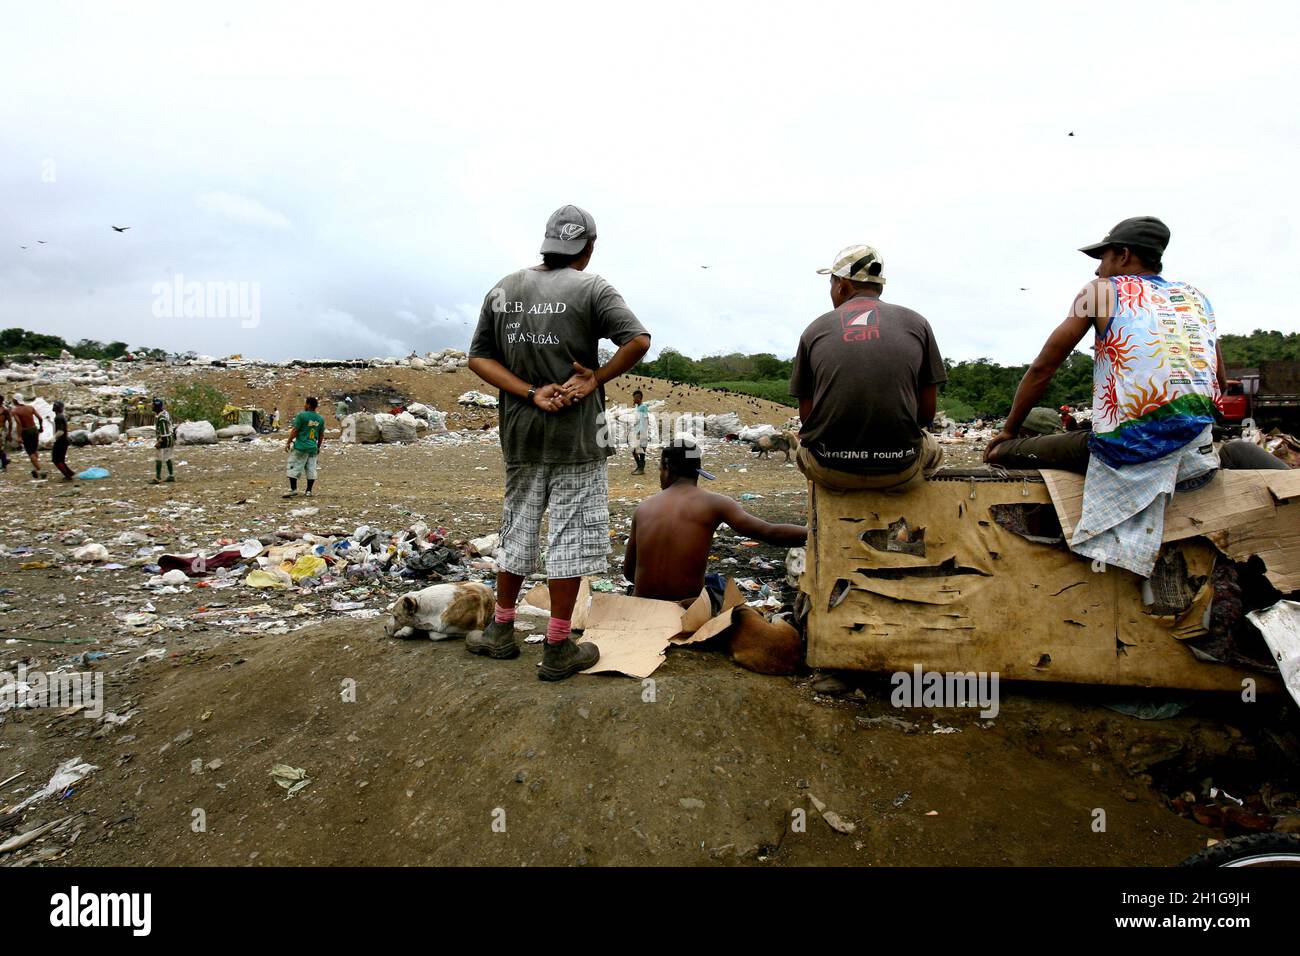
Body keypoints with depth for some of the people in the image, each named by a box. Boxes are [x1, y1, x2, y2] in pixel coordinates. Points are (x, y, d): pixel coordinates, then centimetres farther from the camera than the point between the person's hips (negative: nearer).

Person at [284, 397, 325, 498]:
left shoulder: (301, 415, -9)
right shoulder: (320, 419, 8)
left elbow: (294, 430, -9)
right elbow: (321, 435, 14)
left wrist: (288, 442, -1)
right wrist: (319, 447, 24)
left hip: (301, 447, -5)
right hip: (313, 448, 5)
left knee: (294, 467, 2)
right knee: (311, 470, 8)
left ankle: (293, 489, -3)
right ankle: (309, 491, 9)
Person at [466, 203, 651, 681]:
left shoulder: (502, 290, 7)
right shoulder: (590, 288, -7)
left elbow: (479, 357, 4)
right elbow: (638, 341, -19)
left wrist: (530, 393, -5)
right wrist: (595, 379, -10)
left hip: (520, 432, 5)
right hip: (576, 436, -5)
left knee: (517, 530, 17)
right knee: (570, 536, 2)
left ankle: (501, 632, 28)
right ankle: (558, 649, 9)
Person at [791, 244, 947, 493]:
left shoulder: (815, 330, 4)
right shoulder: (916, 324, 5)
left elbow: (806, 414, 5)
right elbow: (927, 412, 5)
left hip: (828, 472, 0)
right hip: (900, 472, 1)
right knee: (931, 448, 35)